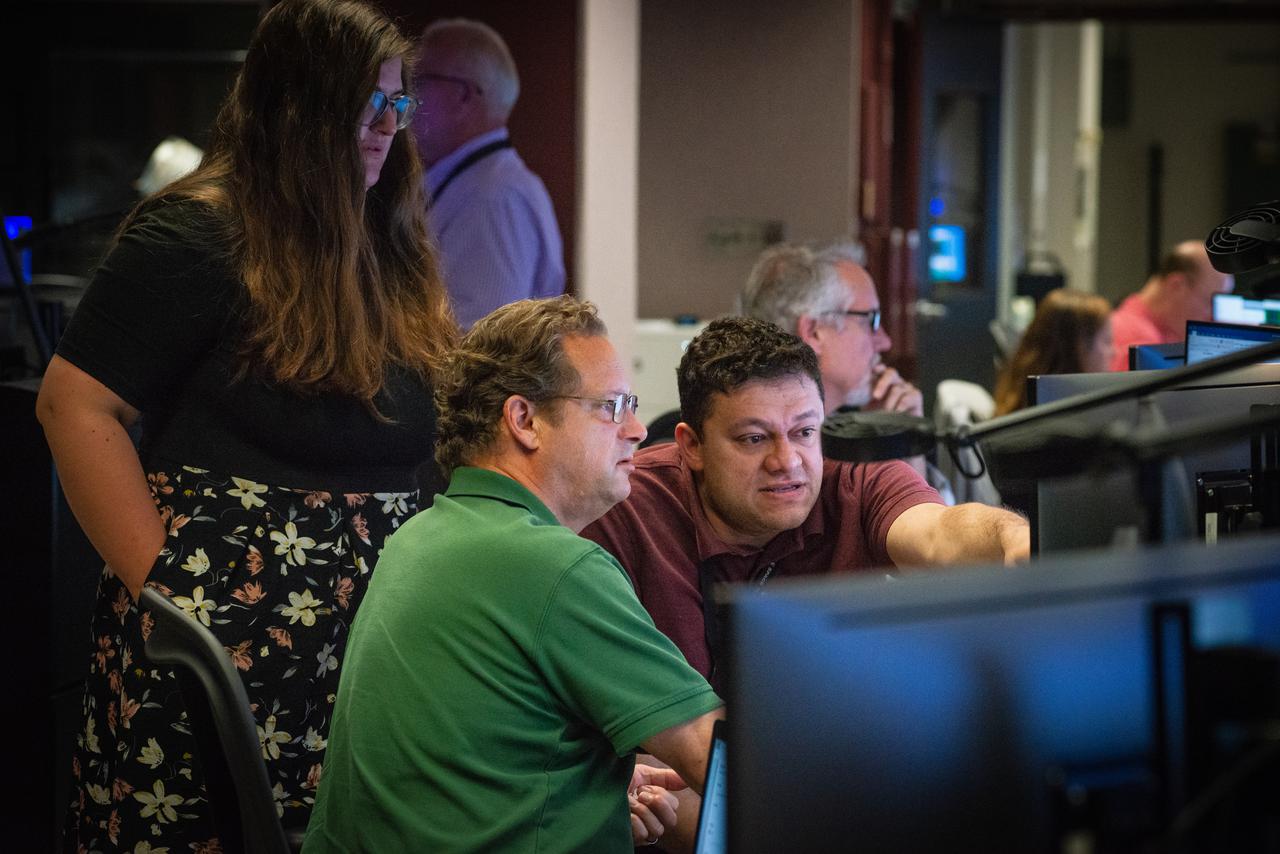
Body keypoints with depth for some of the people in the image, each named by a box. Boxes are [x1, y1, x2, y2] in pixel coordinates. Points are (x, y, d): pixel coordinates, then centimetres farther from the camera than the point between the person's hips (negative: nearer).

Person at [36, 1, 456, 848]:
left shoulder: (392, 247, 16)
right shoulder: (198, 232, -8)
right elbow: (76, 404, -11)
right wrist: (162, 584, -14)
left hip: (369, 642, 7)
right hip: (229, 644, -6)